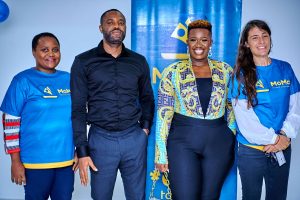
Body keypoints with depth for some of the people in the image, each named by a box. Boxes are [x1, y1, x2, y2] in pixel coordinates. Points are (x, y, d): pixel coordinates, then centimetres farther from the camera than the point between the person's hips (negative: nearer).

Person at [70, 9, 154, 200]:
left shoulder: (139, 61, 6)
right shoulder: (84, 62, -1)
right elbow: (78, 108, -3)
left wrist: (146, 127, 3)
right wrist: (82, 151, -7)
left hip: (135, 139, 2)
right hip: (101, 139, -2)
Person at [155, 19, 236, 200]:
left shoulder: (225, 71, 5)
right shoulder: (173, 72, -2)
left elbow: (233, 109, 13)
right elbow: (164, 114, -4)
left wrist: (232, 139, 7)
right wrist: (161, 154, -6)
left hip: (219, 143, 3)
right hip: (182, 142, -2)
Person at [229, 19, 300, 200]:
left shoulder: (285, 69, 3)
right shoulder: (241, 74, -7)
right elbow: (244, 117, -13)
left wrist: (285, 136, -13)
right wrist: (274, 139, -14)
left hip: (283, 149, 3)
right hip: (251, 150, -3)